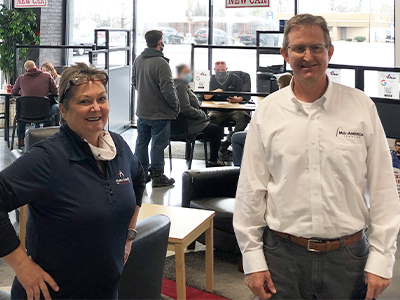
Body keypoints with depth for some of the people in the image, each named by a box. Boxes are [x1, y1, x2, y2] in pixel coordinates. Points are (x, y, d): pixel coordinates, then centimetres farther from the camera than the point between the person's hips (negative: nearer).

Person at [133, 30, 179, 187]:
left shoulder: (138, 60, 4)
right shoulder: (161, 63, -22)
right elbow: (168, 89, -22)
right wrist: (175, 105, -7)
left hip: (142, 111, 8)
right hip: (160, 112, -7)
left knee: (142, 142, 16)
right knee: (158, 144, 2)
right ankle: (157, 176, 10)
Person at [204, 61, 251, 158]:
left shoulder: (235, 79, 9)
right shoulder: (212, 80, 13)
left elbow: (245, 95, 0)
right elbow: (205, 97, 3)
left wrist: (237, 99, -22)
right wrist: (214, 92, -17)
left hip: (234, 109, 0)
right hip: (217, 110, 0)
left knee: (244, 116, -33)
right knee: (211, 117, -34)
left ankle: (227, 142, -37)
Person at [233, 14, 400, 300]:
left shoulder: (361, 106, -2)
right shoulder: (267, 112, -1)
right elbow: (251, 190, 2)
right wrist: (253, 260, 1)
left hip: (348, 256, 0)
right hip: (283, 254, 1)